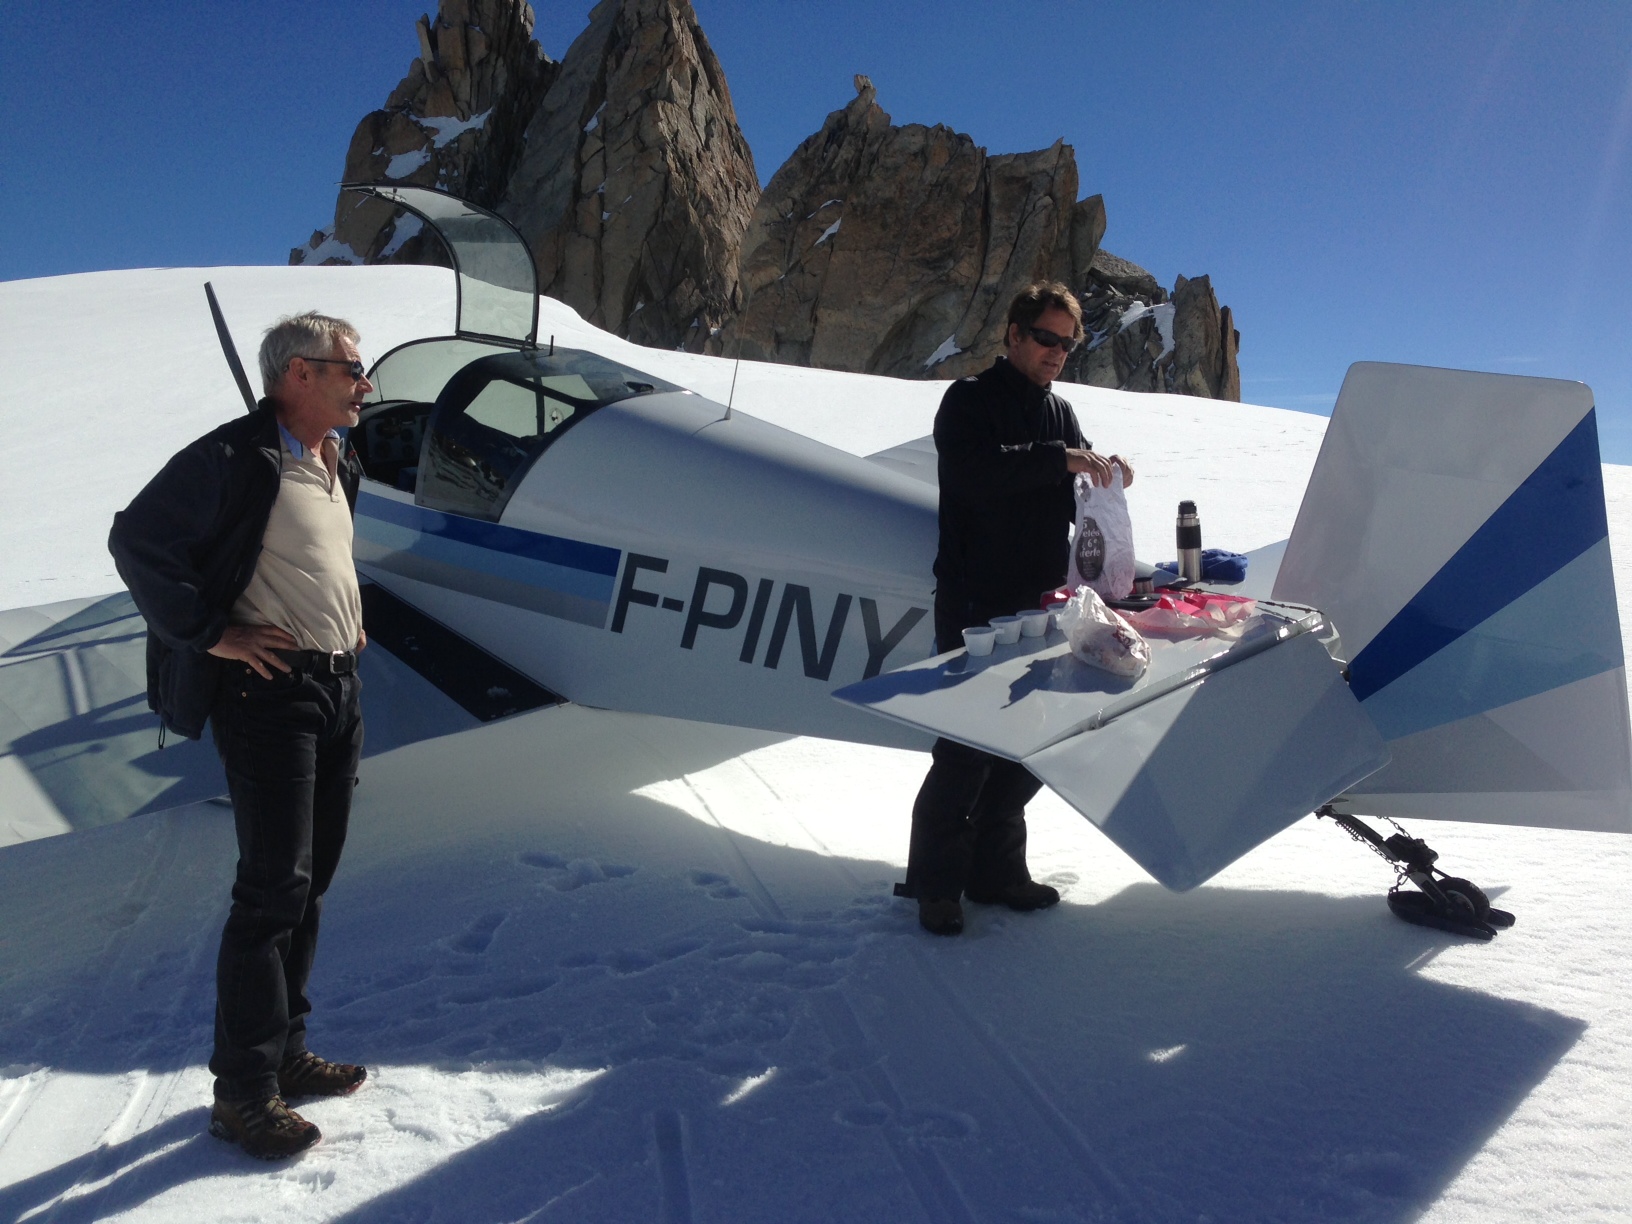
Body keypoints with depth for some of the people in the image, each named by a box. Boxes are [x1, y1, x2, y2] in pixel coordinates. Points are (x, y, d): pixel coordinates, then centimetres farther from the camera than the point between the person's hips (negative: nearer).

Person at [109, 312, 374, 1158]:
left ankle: (285, 1052, 27)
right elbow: (137, 539, -16)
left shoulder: (336, 465, 15)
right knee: (272, 889, -7)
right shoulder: (232, 459, -12)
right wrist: (209, 634, -16)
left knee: (310, 882, 14)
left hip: (338, 689, 9)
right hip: (268, 687, -9)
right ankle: (242, 1093, 5)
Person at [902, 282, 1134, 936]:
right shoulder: (969, 400, -2)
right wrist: (1058, 459, -23)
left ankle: (996, 868, 21)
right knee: (968, 746, -6)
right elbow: (973, 472, -21)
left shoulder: (1060, 411, 18)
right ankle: (936, 880, 6)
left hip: (1040, 606, 7)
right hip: (977, 605, -6)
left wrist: (1104, 477, -3)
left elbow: (1072, 503, 17)